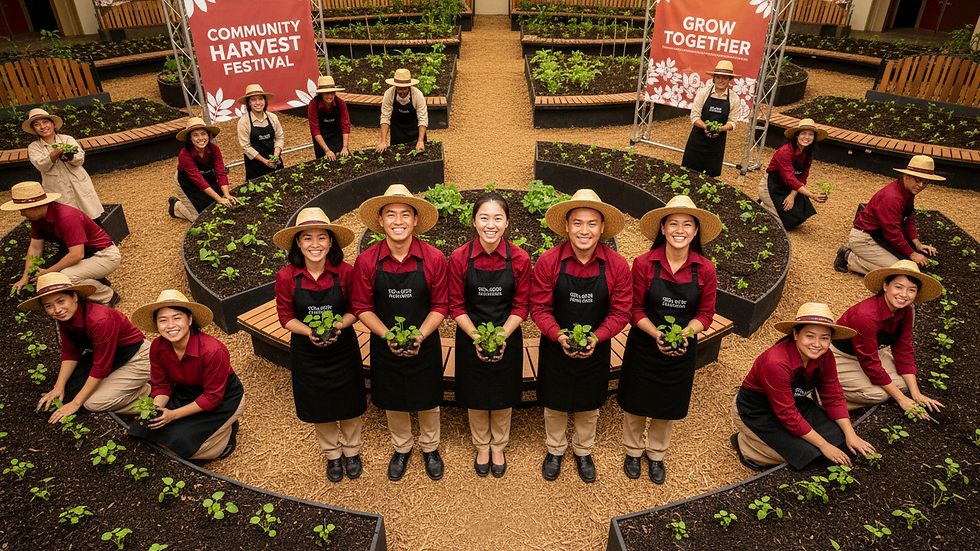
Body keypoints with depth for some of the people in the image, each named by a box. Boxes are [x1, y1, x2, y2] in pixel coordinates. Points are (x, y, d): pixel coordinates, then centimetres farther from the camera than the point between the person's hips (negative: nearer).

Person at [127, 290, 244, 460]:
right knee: (145, 430, -5)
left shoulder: (213, 351, -33)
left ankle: (225, 433, 7)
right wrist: (154, 408, -21)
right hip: (187, 393, 7)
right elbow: (162, 385, -1)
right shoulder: (157, 347, -14)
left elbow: (212, 397, -24)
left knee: (182, 440, -21)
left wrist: (174, 414, -25)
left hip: (224, 399, -6)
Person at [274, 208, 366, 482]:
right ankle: (332, 454, 44)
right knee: (319, 408, 17)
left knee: (349, 405, 15)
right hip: (306, 353, 1)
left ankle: (352, 451, 43)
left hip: (343, 349, 0)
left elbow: (355, 310, -5)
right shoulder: (286, 277, -14)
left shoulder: (345, 272, -15)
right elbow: (286, 317, -5)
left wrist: (338, 325, -24)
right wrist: (309, 331, -23)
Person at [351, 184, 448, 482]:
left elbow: (440, 306, -9)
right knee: (393, 401, 20)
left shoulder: (434, 259, -16)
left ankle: (430, 448, 45)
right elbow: (363, 308, -6)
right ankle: (401, 449, 47)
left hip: (425, 344, 0)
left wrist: (419, 336, -22)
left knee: (428, 401, 18)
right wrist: (388, 336, -19)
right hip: (385, 346, 1)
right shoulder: (366, 261, -14)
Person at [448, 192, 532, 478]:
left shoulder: (520, 259, -13)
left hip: (507, 339, 0)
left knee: (502, 399, 17)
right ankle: (482, 447, 42)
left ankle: (498, 447, 43)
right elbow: (456, 306, -6)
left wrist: (502, 335, -18)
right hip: (470, 340, 0)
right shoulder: (459, 258, -13)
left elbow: (521, 306, -5)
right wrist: (477, 337, -17)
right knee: (475, 399, 16)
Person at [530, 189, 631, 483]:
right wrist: (559, 335, -26)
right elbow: (539, 308, -11)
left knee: (589, 407, 21)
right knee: (554, 405, 18)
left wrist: (596, 338, -23)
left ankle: (583, 451, 48)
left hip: (596, 349, 1)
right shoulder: (548, 262, -17)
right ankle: (555, 450, 46)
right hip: (555, 348, -1)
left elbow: (620, 313, -8)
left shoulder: (617, 265, -14)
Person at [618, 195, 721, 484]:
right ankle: (633, 450, 43)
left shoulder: (705, 270, -11)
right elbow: (635, 310, -9)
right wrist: (657, 334, -24)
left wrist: (685, 333, -20)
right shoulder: (644, 264, -16)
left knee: (668, 406, 19)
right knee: (635, 403, 16)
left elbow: (705, 313, -3)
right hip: (643, 346, -1)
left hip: (682, 350, 2)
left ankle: (656, 454, 46)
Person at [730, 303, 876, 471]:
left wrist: (850, 435, -5)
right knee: (804, 451, -18)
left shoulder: (825, 357, -13)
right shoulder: (776, 364, -35)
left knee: (835, 433, -5)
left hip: (794, 403, 8)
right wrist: (823, 445, -20)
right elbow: (788, 415, -28)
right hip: (755, 412, -8)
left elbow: (833, 397, 2)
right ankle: (745, 444, 2)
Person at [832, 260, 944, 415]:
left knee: (903, 383, -8)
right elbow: (871, 364, -28)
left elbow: (904, 351, -1)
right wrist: (901, 399, -21)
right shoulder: (865, 316, -35)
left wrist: (916, 394, -9)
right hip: (841, 358, -9)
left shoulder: (906, 312, -10)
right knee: (878, 393, -24)